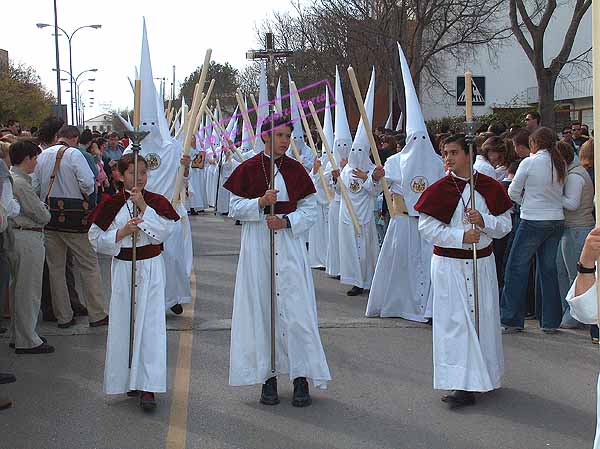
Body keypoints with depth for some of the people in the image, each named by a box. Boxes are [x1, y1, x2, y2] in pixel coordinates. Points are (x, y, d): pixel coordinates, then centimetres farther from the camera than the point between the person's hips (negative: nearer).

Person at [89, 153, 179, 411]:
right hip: (123, 269, 1)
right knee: (124, 323, 5)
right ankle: (129, 380, 20)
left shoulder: (157, 202, 1)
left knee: (151, 324, -6)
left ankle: (148, 387, -5)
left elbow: (164, 231, -12)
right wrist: (123, 231, -15)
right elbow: (96, 239, -1)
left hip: (151, 268, -1)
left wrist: (144, 206, -16)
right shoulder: (112, 204, 0)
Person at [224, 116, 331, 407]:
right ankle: (268, 377, 12)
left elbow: (310, 209, 6)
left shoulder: (296, 170, 5)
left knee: (295, 309, -2)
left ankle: (301, 379, 5)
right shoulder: (248, 169, 0)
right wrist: (260, 202, -17)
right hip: (257, 246, -1)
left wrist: (287, 221, -12)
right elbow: (235, 209, 0)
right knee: (262, 308, 2)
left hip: (290, 245, 1)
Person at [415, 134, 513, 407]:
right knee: (455, 320, -5)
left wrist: (484, 221, -16)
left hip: (482, 263, 3)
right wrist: (462, 236, -19)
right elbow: (427, 227, -9)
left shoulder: (490, 187, 2)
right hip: (449, 264, -3)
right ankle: (463, 385, -4)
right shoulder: (439, 190, -5)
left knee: (483, 317, 10)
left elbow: (505, 224, 5)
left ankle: (485, 375, 26)